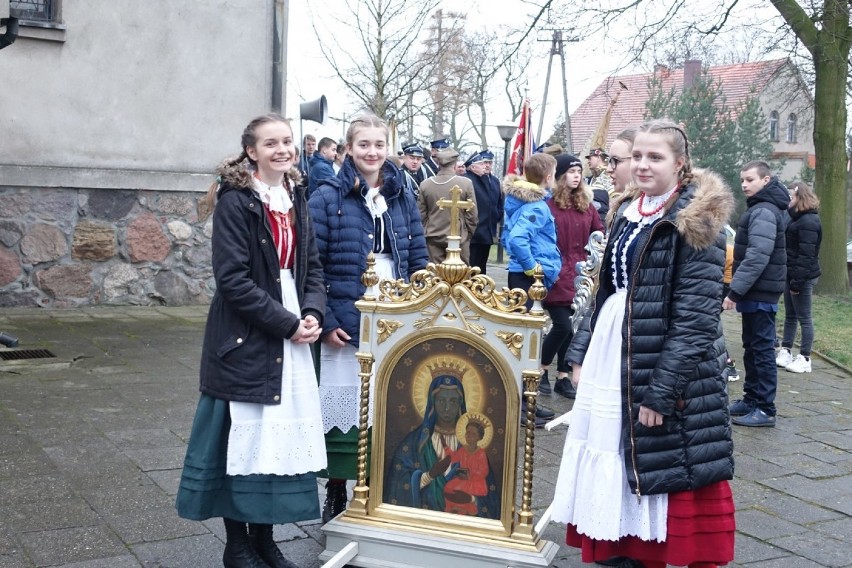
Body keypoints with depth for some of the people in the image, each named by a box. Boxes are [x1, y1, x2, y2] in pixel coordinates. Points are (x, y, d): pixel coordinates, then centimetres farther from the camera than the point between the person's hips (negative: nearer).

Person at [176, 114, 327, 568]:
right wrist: (287, 323, -17)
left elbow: (311, 264, 12)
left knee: (282, 436, 10)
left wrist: (312, 313, -5)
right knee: (244, 437, 2)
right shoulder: (235, 201, -10)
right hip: (247, 339, -6)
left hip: (292, 339, 7)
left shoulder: (295, 197, 11)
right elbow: (232, 279, -17)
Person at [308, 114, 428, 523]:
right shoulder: (328, 196, -4)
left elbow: (418, 261, 12)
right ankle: (336, 498, 20)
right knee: (343, 410, 3)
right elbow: (311, 264, -8)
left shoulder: (403, 198, 9)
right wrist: (325, 320, -13)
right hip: (346, 325, -4)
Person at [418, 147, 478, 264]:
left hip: (433, 237, 2)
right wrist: (469, 232, 10)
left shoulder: (425, 184, -2)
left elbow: (421, 213, 4)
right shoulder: (466, 183, -9)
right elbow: (472, 213, -4)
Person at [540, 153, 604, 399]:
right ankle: (541, 370, 15)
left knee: (572, 327, 9)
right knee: (562, 326, -8)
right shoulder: (549, 204, -9)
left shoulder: (586, 205, 10)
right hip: (557, 276, -6)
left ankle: (563, 376, 20)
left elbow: (599, 232, 16)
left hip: (579, 276, 6)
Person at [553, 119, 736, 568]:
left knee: (667, 472, 1)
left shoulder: (696, 223, -12)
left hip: (667, 368, -7)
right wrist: (581, 353, 10)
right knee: (614, 463, 13)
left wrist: (662, 389, -19)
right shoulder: (627, 215, 11)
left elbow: (696, 319, -16)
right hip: (612, 356, 7)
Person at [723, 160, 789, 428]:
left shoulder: (763, 212, -16)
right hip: (755, 292, 10)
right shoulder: (760, 208, 17)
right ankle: (752, 399, 25)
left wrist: (735, 290, -24)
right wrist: (738, 290, 17)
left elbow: (757, 257, -24)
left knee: (762, 348, -6)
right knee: (752, 347, 15)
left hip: (760, 293, -10)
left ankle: (765, 409, -1)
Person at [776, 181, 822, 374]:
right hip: (792, 274, 10)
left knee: (804, 318, -2)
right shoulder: (797, 218, 15)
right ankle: (786, 352, 22)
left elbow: (806, 255, -22)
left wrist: (798, 281, -24)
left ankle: (805, 359, 4)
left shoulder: (808, 222, -17)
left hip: (803, 277, -10)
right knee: (790, 315, 14)